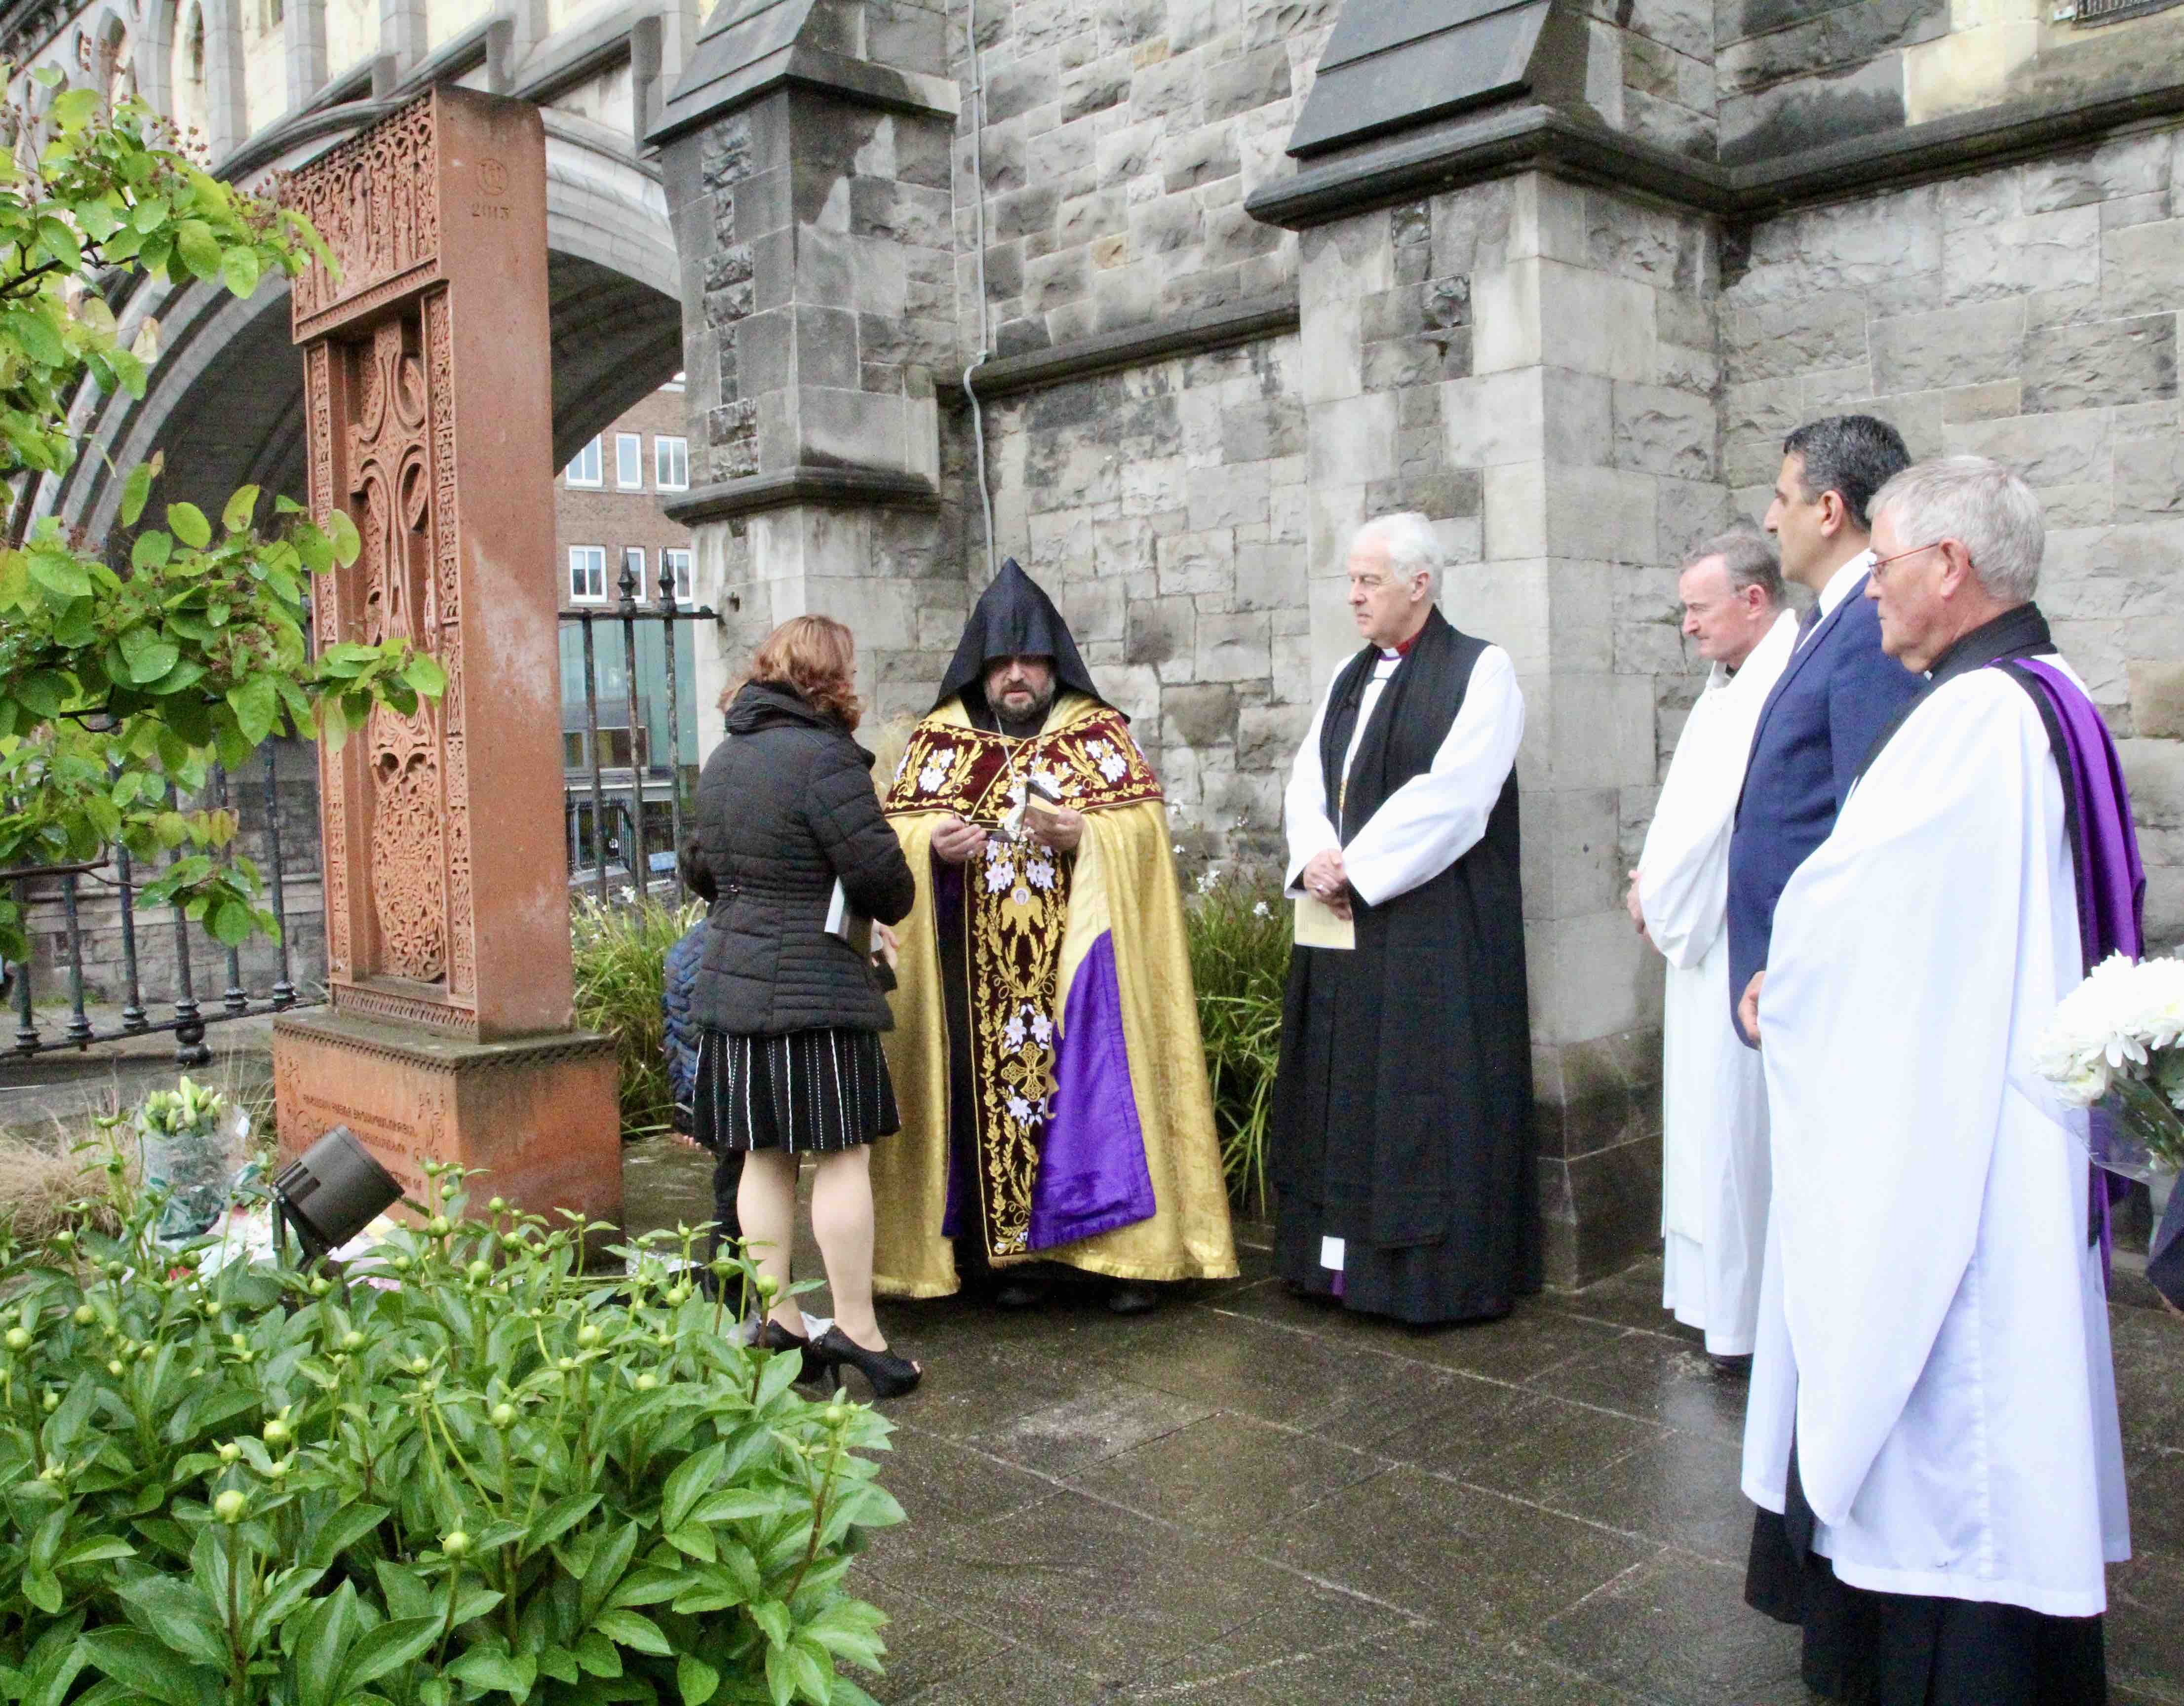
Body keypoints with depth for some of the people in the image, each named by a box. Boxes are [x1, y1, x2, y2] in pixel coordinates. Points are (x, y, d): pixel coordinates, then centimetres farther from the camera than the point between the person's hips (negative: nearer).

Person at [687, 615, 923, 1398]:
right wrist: (890, 910, 4)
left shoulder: (723, 760, 12)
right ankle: (854, 1328, 4)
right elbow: (880, 874, -16)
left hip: (733, 982, 8)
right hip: (816, 988, -8)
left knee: (765, 1158, 11)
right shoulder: (824, 756, -14)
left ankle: (776, 1319, 18)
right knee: (843, 1155, -1)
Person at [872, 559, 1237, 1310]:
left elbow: (1146, 824, 0)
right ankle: (1001, 1252, 11)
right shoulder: (939, 738, 11)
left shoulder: (1099, 732, 6)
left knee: (1096, 1087, -4)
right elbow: (895, 827, 7)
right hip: (977, 972, 1)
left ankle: (1122, 1253, 3)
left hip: (1076, 959, -1)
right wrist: (933, 841, -15)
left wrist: (1082, 833, -18)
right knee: (985, 1088, 0)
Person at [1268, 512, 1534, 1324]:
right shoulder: (1350, 677, 17)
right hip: (1344, 924, 7)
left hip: (1435, 932, -7)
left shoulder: (1480, 670, -5)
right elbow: (1307, 780, 11)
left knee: (1426, 1098, -2)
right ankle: (1344, 1256, 18)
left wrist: (1352, 864, -14)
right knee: (1345, 1093, 9)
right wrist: (1316, 856, -8)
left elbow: (1451, 796, -16)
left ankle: (1435, 1272, 8)